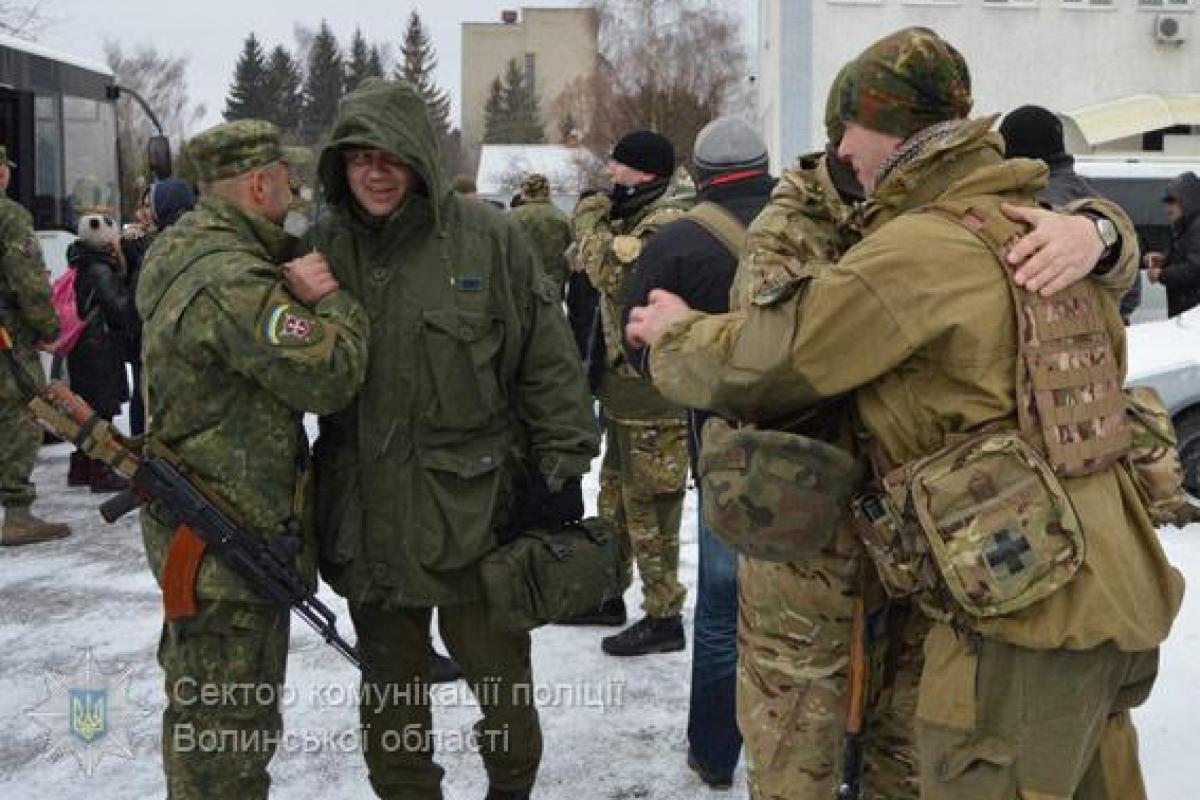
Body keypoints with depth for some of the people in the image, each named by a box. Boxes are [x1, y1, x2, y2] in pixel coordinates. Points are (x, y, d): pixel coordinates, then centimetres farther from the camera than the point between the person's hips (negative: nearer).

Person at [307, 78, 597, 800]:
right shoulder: (323, 249, 3)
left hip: (476, 505, -2)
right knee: (389, 684, 16)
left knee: (500, 672, 12)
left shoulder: (489, 238, -6)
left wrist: (561, 465, -3)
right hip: (368, 516, 3)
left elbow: (549, 360, -3)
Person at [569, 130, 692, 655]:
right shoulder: (641, 215, 15)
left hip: (652, 391, -11)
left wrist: (591, 222, -10)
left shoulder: (667, 220, -17)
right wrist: (596, 222, 2)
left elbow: (615, 274, -24)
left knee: (648, 507, -3)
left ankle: (663, 617, 7)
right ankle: (609, 594, 35)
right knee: (615, 497, 21)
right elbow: (588, 265, 19)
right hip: (625, 382, 11)